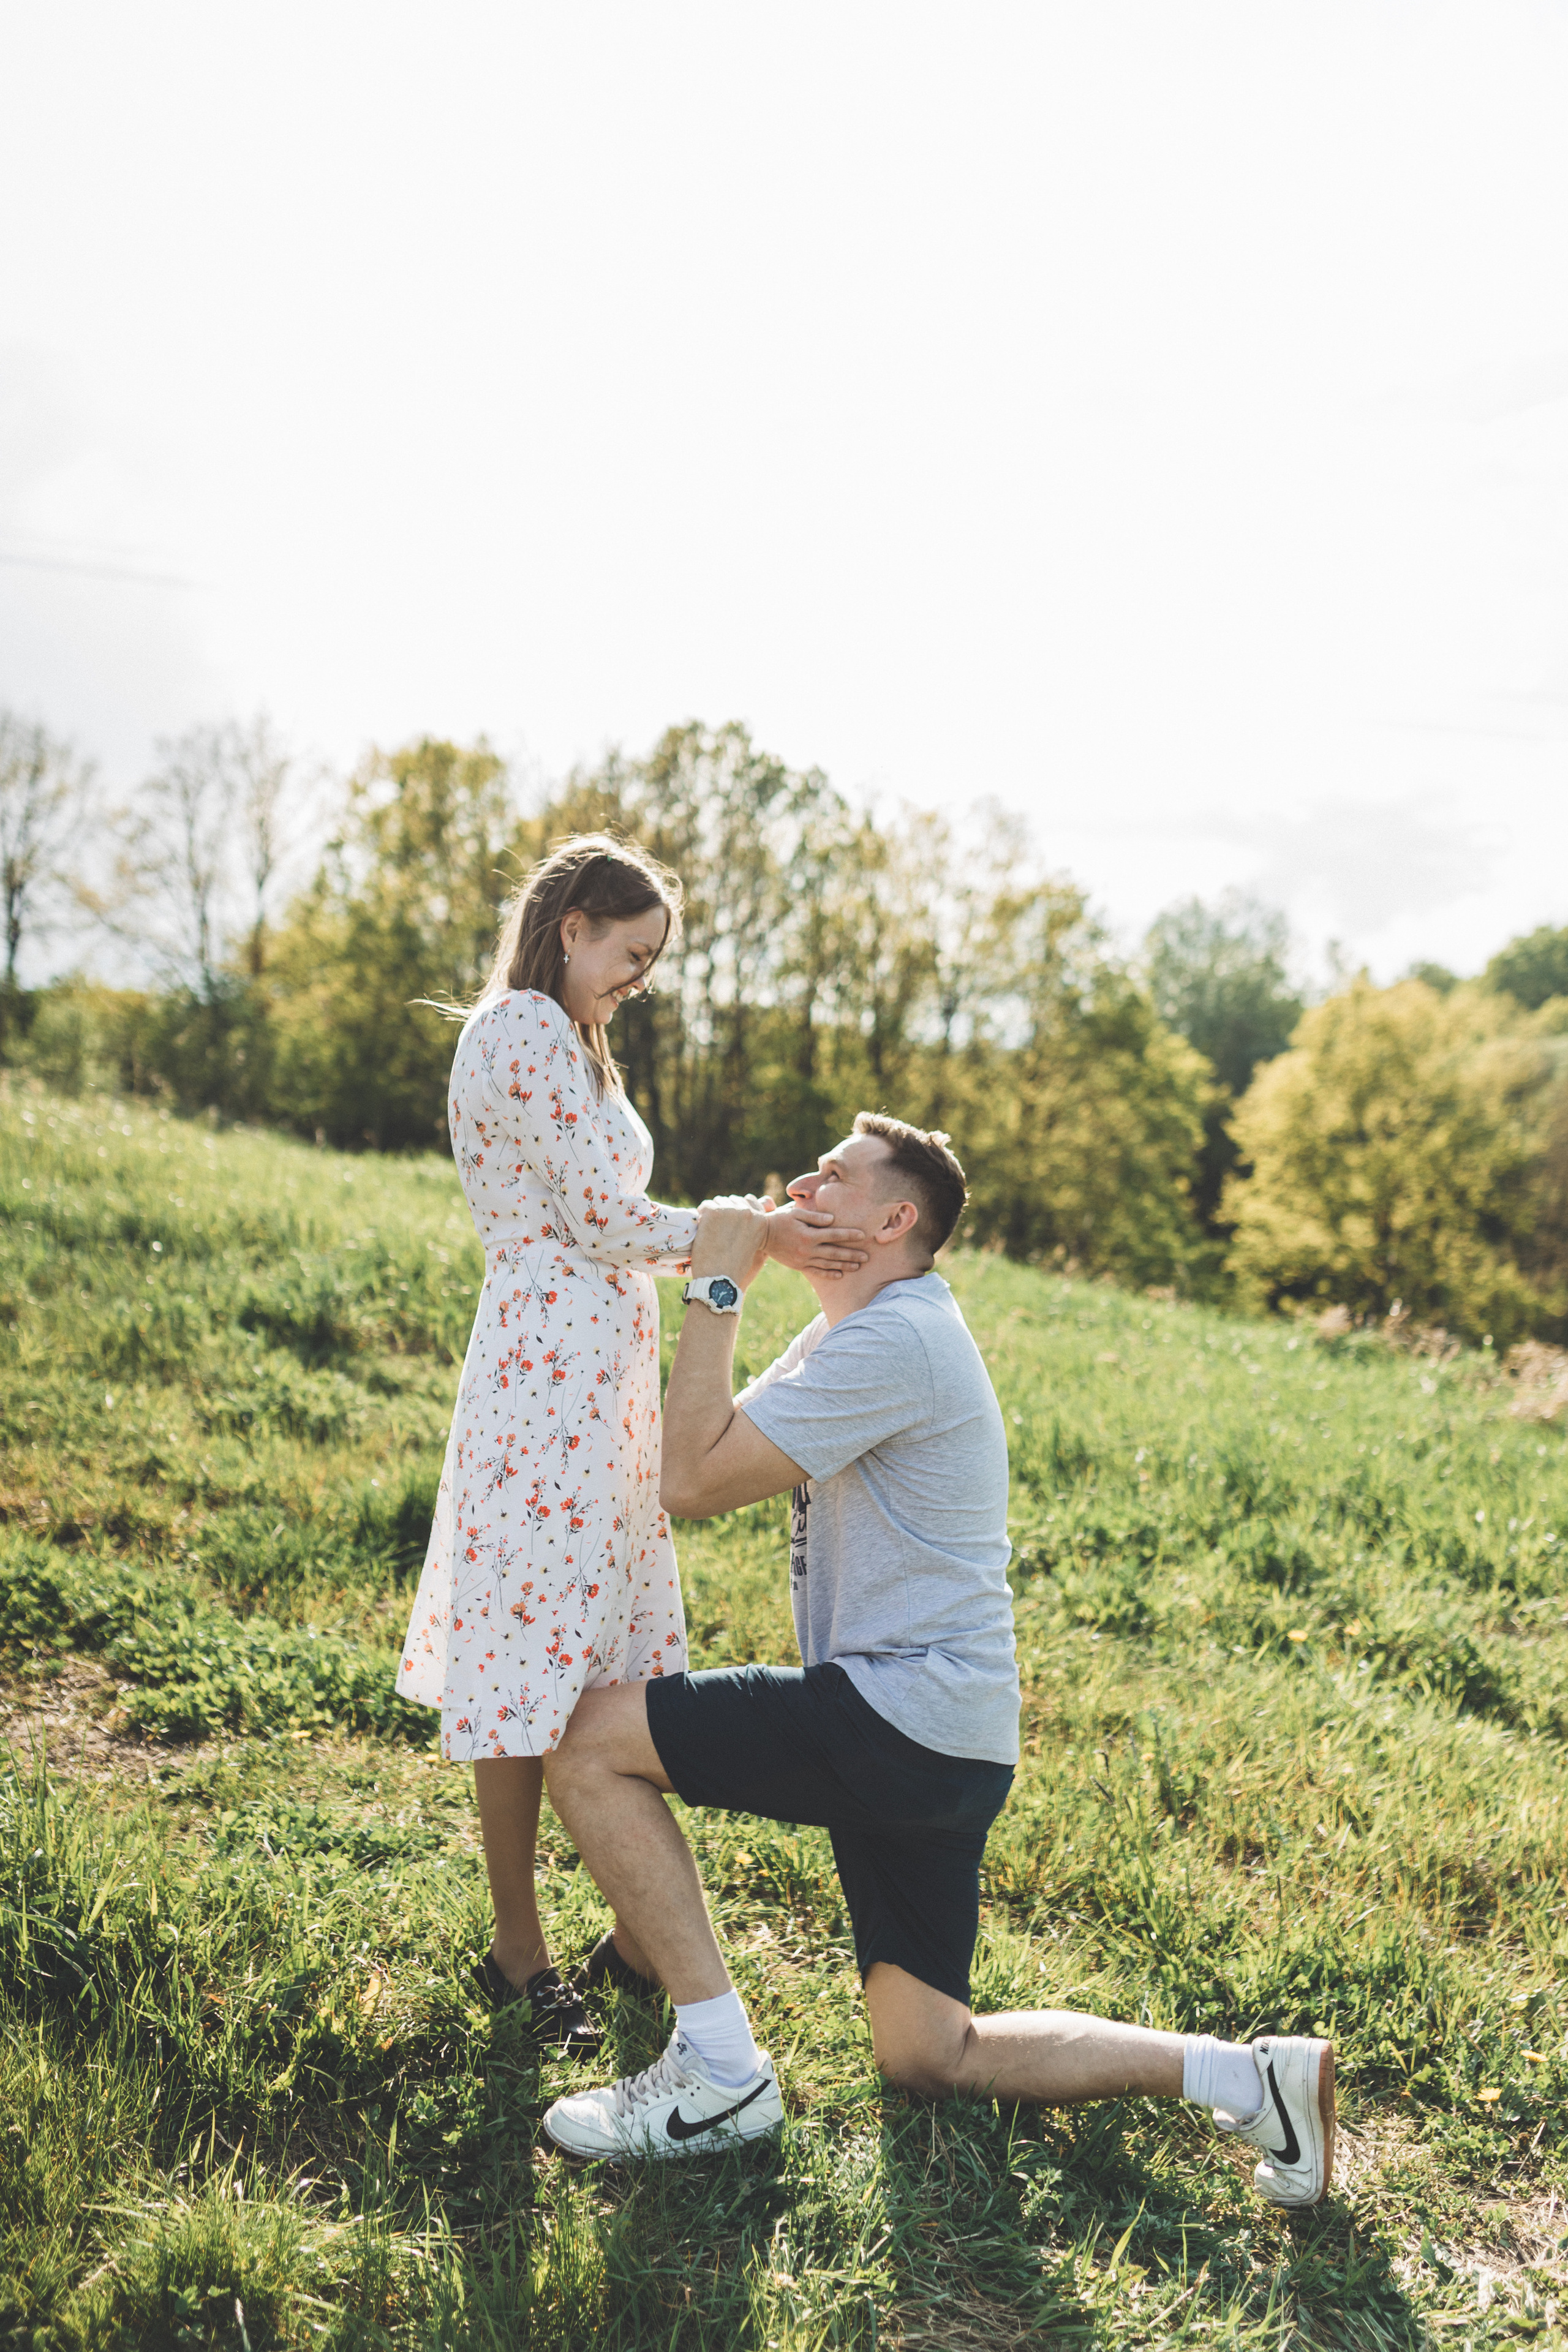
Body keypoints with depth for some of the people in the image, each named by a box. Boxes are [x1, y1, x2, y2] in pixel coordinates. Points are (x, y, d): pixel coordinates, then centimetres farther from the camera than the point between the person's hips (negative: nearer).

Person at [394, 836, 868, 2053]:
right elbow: (605, 1219, -15)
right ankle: (520, 1947, 11)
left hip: (594, 1370, 10)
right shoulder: (527, 1029, -11)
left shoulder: (552, 1037, 22)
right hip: (553, 1371, -10)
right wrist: (750, 1235, -6)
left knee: (604, 1645, 13)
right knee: (536, 1648, -2)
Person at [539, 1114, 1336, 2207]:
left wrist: (718, 1286, -13)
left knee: (588, 1738, -10)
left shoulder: (891, 1340, -16)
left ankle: (719, 2074, -4)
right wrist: (725, 1280, 10)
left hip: (904, 1717, -11)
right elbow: (715, 1451, 18)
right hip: (942, 1745, 11)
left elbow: (695, 1478, -20)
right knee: (931, 2058, 13)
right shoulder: (866, 1331, 18)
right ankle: (1251, 2078, 13)